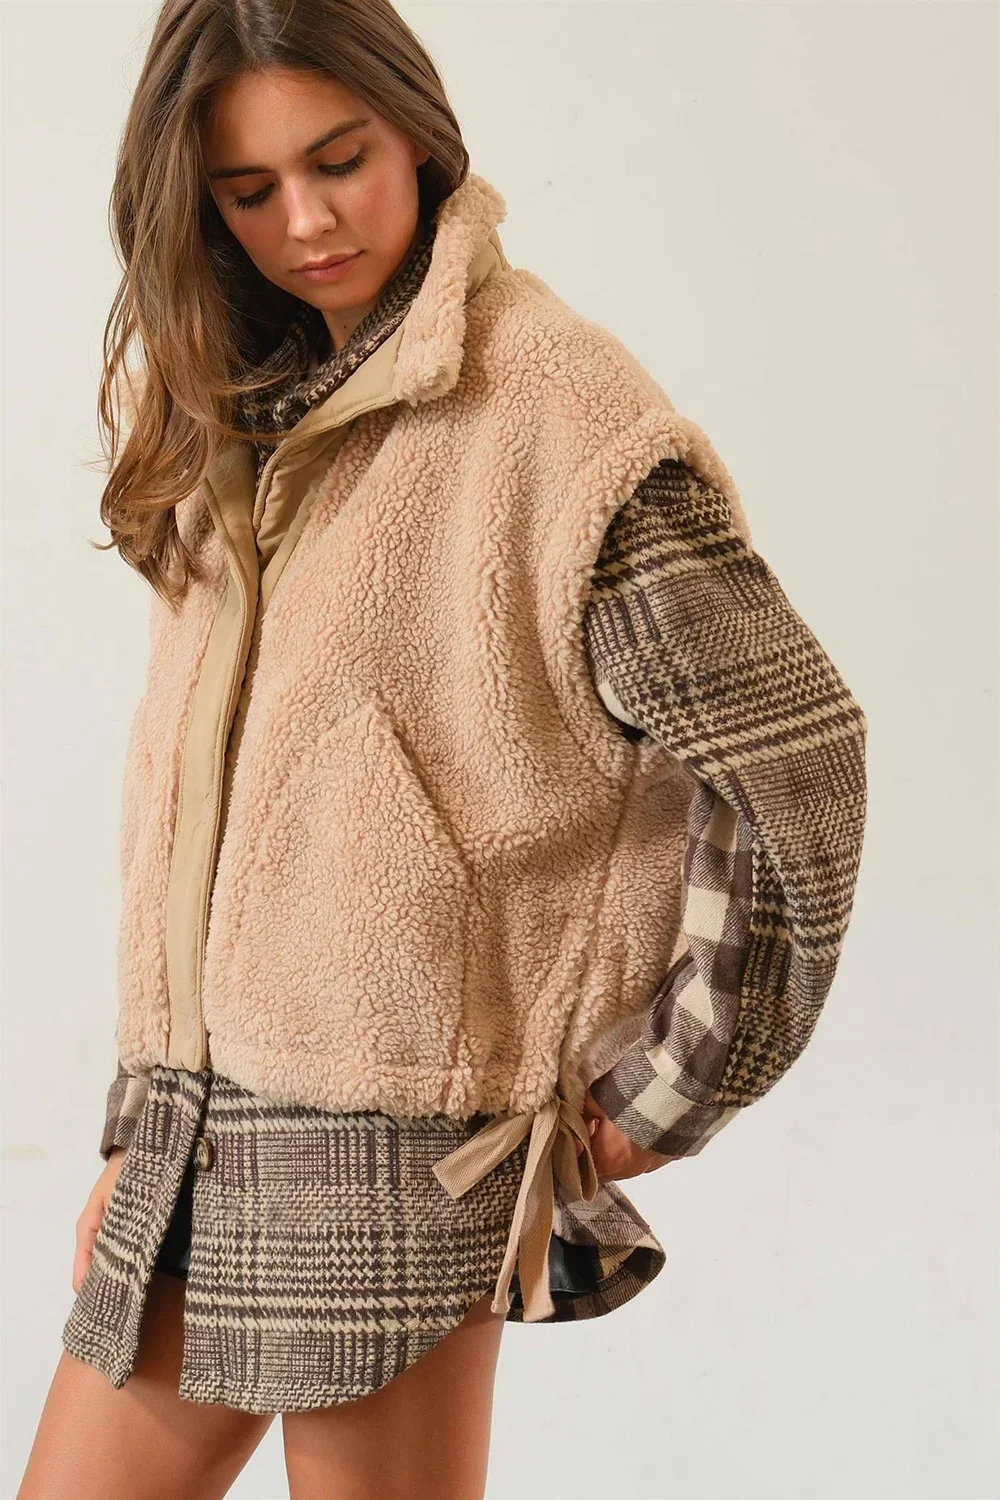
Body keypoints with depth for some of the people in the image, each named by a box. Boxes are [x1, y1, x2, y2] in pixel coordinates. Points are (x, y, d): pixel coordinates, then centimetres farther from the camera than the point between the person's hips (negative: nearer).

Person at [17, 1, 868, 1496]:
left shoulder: (549, 403, -10)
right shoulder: (241, 419, 14)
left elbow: (795, 763, -14)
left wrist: (663, 1097, -7)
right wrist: (140, 1121, 12)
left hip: (399, 1140, -7)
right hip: (198, 1122, 7)